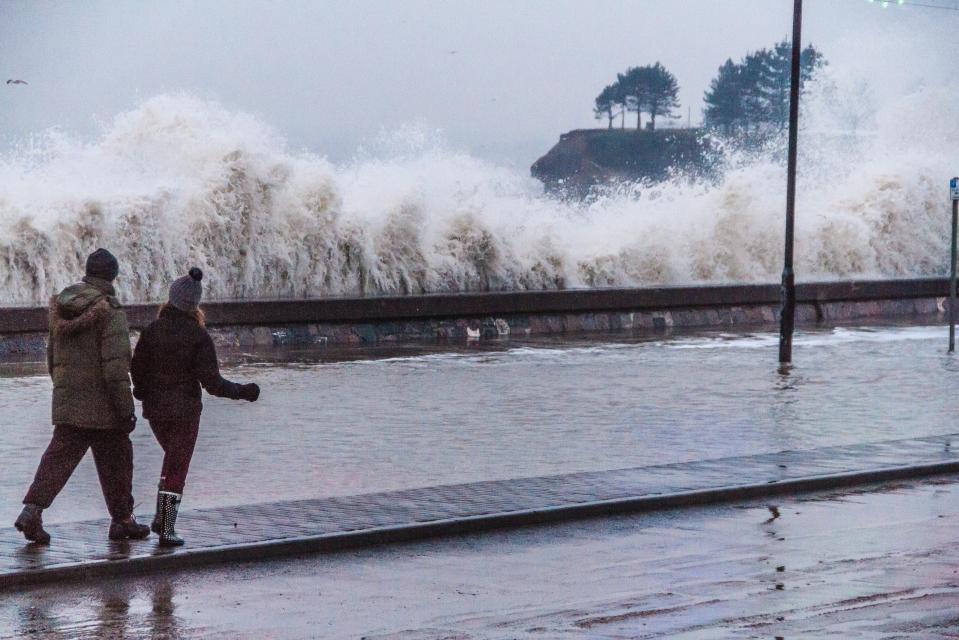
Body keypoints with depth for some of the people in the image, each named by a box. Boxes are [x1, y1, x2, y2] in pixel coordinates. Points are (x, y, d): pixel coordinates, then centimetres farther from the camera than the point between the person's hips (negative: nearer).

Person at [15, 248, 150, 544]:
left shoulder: (62, 308, 6)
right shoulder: (110, 313, -15)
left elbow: (52, 356, 15)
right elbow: (115, 366, -19)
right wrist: (126, 409, -15)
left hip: (67, 402, 5)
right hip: (102, 406, -5)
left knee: (59, 456, 4)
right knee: (115, 463, 10)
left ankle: (32, 510, -12)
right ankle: (122, 520, 21)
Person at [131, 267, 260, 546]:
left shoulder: (153, 330, -5)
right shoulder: (199, 337, -14)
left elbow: (137, 369, 0)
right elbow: (212, 382, -16)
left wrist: (144, 392, 20)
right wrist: (242, 391, -3)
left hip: (155, 409, 4)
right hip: (185, 410, -4)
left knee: (173, 457, 25)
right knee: (177, 468, 5)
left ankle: (161, 516, 17)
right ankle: (167, 530, 4)